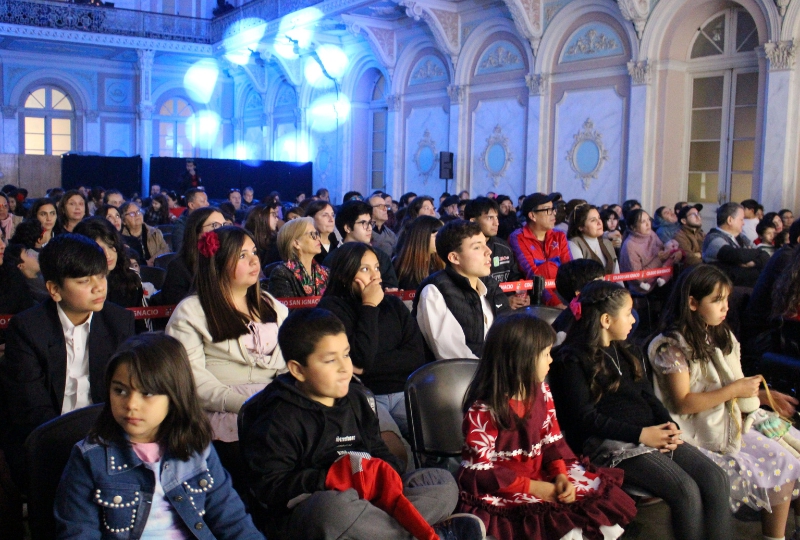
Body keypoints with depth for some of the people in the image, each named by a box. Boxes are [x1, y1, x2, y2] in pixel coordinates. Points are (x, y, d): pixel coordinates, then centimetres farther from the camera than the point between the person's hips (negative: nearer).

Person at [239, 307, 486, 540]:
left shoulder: (354, 398, 13)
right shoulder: (279, 417, -7)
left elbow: (379, 452, 17)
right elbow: (270, 488, -13)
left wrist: (383, 472, -7)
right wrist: (334, 477, -22)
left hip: (365, 501, 7)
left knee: (443, 482, -2)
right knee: (333, 508, -41)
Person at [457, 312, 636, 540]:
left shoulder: (541, 392, 2)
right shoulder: (483, 409, -20)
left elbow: (552, 440, 6)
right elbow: (481, 472, -20)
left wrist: (561, 476, -13)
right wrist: (534, 488, -23)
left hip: (540, 476, 7)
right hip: (498, 489, -7)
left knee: (599, 489, -2)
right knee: (558, 517, -27)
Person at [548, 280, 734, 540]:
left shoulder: (624, 352, 21)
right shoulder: (571, 360, -5)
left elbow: (648, 396, 17)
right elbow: (585, 418, -12)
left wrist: (669, 425, -3)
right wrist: (641, 434, -16)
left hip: (653, 435, 8)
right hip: (609, 444, -8)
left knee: (717, 480, -12)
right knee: (686, 491, -24)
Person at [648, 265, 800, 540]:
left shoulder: (721, 337, 13)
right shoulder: (672, 345, -13)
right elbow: (682, 403, -18)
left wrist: (762, 396, 4)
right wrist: (736, 389, -16)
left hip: (730, 423, 8)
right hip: (699, 439, -7)